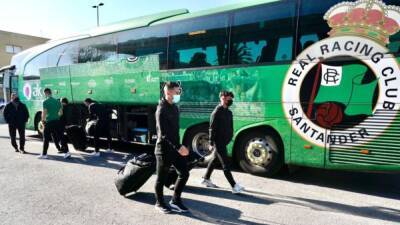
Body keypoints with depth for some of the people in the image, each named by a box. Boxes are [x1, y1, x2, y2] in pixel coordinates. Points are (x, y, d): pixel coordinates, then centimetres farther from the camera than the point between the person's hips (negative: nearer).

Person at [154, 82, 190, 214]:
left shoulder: (174, 107, 10)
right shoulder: (162, 110, -17)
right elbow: (164, 133, -25)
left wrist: (178, 146, 17)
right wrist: (179, 147, -31)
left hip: (175, 148, 8)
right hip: (164, 149, -8)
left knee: (184, 173, 8)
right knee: (162, 178, 8)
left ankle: (175, 201, 24)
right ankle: (159, 203, 28)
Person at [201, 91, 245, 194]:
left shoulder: (228, 112, 12)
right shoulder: (217, 112, -14)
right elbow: (212, 128, -16)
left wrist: (230, 137, 13)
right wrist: (211, 143, -17)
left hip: (224, 141, 9)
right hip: (218, 142, -9)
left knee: (214, 160, 20)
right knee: (225, 164, -7)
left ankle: (206, 179, 35)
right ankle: (234, 186, -4)